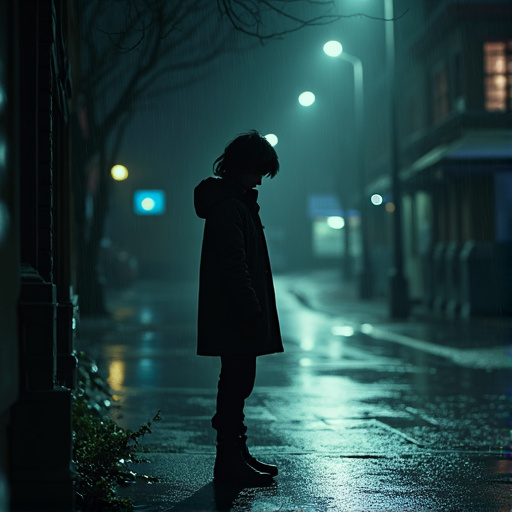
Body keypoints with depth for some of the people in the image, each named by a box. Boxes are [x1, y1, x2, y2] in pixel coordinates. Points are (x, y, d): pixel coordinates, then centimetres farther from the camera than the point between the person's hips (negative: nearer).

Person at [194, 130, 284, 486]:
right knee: (237, 383, -6)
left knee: (237, 383, 15)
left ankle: (236, 454, 23)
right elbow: (233, 266, -22)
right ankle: (230, 462, -1)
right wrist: (252, 311, -23)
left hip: (237, 316, 11)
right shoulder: (228, 206, -16)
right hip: (236, 319, -11)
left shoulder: (236, 201, 18)